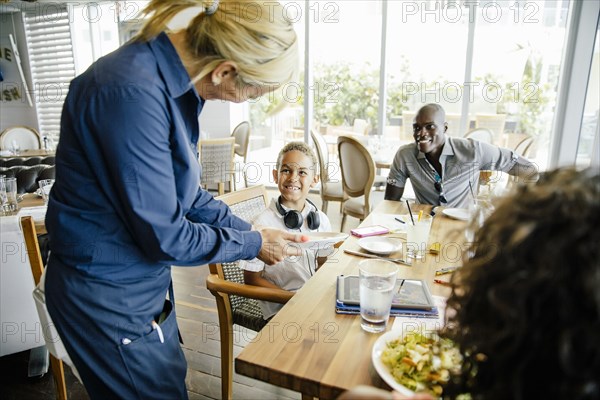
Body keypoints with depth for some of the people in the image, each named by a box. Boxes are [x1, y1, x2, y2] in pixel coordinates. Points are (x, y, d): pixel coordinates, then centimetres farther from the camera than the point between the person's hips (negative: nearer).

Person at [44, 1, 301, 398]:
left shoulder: (174, 81, -2)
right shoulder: (132, 93, -30)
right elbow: (164, 236, -25)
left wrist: (249, 229, 3)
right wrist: (253, 244, -12)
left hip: (145, 282, 8)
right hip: (106, 294, -8)